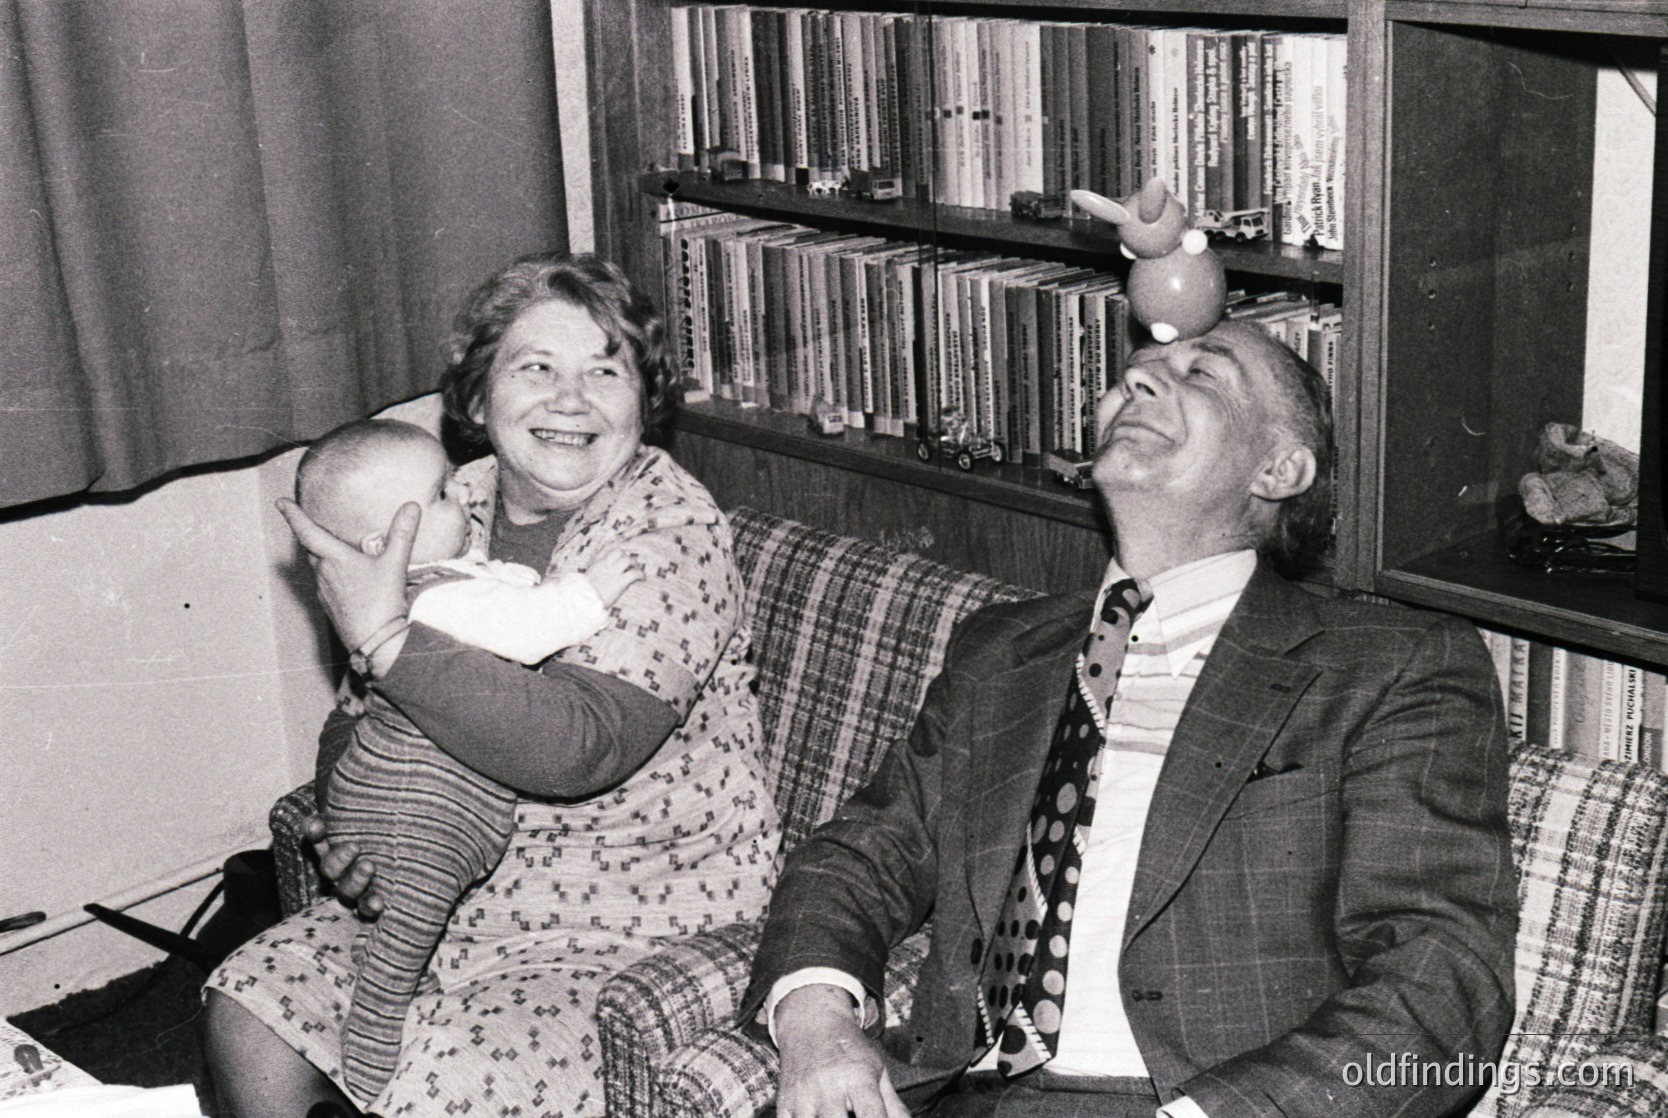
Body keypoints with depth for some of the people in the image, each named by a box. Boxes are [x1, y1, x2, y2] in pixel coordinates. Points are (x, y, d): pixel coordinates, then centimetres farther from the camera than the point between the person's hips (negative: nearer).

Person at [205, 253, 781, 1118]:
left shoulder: (673, 532, -18)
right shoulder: (448, 511, 1)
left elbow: (578, 748, -31)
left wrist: (384, 637, -31)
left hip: (640, 904, -6)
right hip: (462, 875, 6)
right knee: (249, 1018, -2)